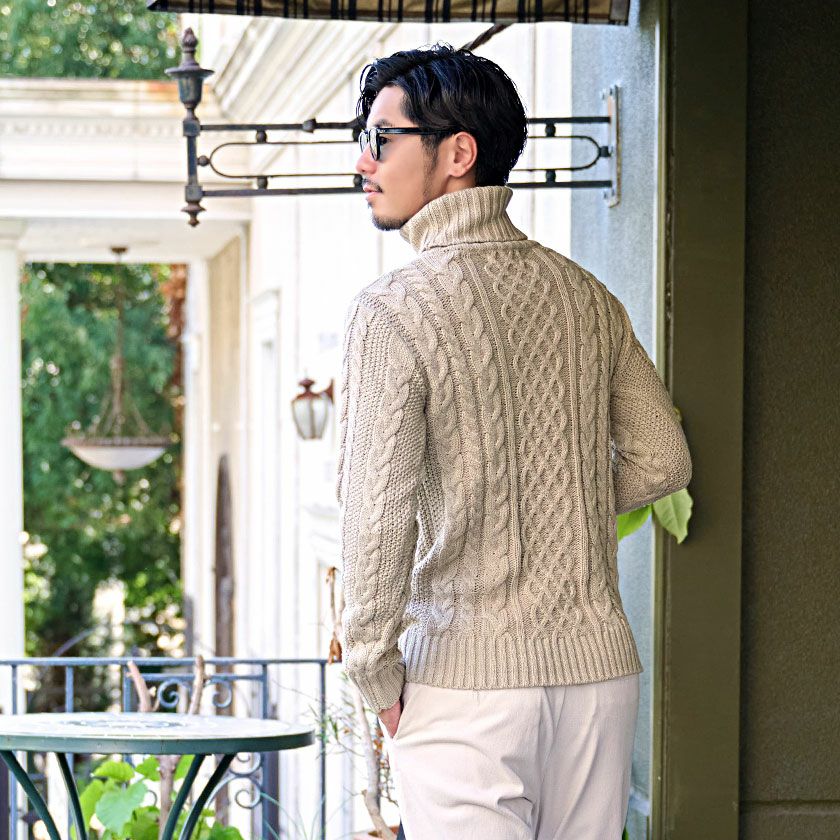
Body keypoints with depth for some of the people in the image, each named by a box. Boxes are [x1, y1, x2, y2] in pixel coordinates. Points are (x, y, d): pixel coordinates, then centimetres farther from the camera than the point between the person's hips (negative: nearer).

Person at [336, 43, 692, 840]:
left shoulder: (392, 309, -11)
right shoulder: (585, 295, 7)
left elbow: (376, 513, -16)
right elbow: (662, 461, 13)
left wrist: (375, 678, -5)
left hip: (466, 683, -6)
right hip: (600, 667, 6)